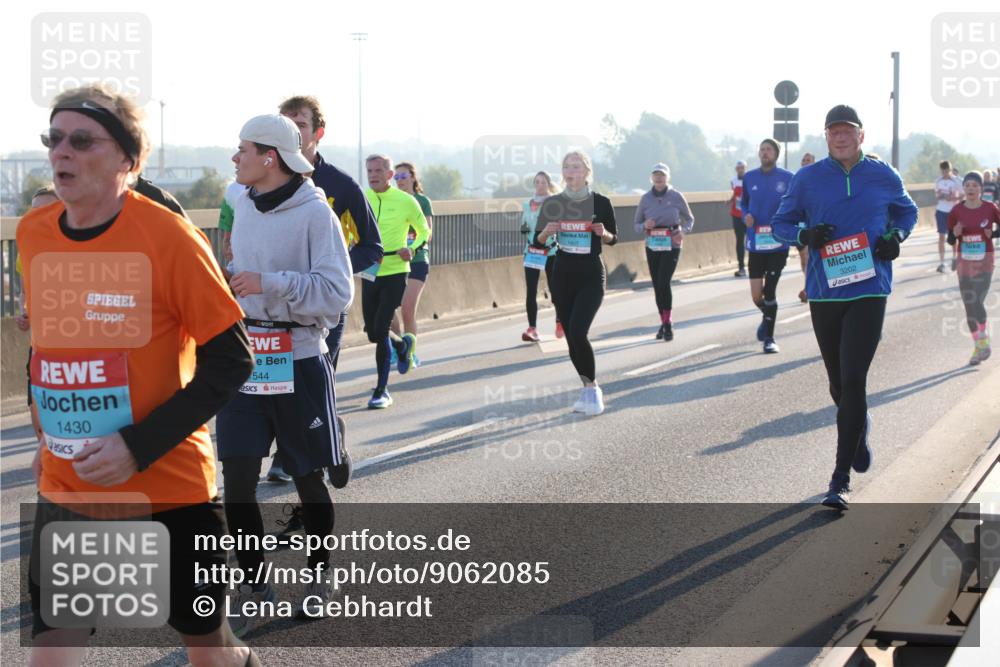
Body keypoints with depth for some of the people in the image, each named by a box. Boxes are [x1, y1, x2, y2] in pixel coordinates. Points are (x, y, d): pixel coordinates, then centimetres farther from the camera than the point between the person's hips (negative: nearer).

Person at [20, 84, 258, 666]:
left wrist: (139, 446, -21)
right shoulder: (33, 234, 1)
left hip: (169, 487, -4)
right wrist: (53, 433, 11)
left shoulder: (169, 236, -16)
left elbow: (232, 360, -14)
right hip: (66, 489, 4)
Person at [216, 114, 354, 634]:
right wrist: (223, 277, 4)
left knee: (307, 479, 9)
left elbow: (337, 293, -16)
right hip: (243, 357, 5)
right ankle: (253, 587, 15)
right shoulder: (242, 203, 6)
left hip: (298, 362, -5)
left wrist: (266, 283, -22)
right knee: (237, 480, 0)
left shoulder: (315, 212, -13)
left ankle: (317, 576, 30)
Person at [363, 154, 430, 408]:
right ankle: (404, 344, 44)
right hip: (369, 274, 4)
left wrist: (412, 249, -13)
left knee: (380, 330, -12)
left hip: (395, 273, -4)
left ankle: (382, 390, -1)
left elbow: (424, 231, 6)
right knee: (373, 333, 10)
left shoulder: (405, 201, -6)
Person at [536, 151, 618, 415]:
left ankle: (592, 387, -3)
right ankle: (588, 390, 22)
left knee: (577, 332, -19)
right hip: (563, 274, 4)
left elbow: (613, 239, 7)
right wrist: (546, 233, -13)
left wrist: (603, 233, -15)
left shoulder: (601, 203, -4)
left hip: (591, 274, -4)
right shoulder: (552, 204, 2)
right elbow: (538, 240, 9)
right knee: (571, 337, 6)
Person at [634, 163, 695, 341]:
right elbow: (637, 225, 10)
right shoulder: (645, 199, 3)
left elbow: (689, 219, 9)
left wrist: (683, 231, -11)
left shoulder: (676, 197, -3)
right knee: (657, 286, 6)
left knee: (664, 283, -16)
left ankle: (668, 323, -9)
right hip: (652, 246, 3)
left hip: (672, 245, -3)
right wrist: (645, 226, -13)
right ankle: (664, 323, 18)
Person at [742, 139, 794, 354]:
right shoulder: (749, 178, 6)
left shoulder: (787, 178, -1)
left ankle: (769, 338, 7)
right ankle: (767, 318, 35)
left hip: (778, 244, -2)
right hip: (756, 243, 3)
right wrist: (746, 217, -4)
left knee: (769, 292, -5)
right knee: (756, 296, 2)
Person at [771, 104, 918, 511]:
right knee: (839, 385, 13)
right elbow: (780, 222, 8)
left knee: (853, 380, -13)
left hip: (869, 292, -2)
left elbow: (907, 211, 20)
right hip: (823, 293, 2)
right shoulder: (807, 179, 1)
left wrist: (896, 236, -1)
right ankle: (860, 430, 48)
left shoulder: (884, 177, 3)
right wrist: (804, 235, -13)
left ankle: (841, 478, -8)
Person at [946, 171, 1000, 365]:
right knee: (969, 307, 7)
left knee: (977, 303, -17)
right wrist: (955, 234, -19)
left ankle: (984, 340, 7)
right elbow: (950, 241, 2)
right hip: (965, 263, 3)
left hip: (984, 263, -2)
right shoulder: (957, 211, -3)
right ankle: (978, 347, 21)